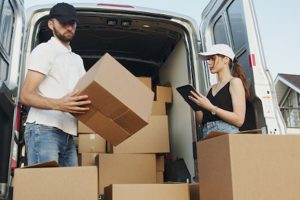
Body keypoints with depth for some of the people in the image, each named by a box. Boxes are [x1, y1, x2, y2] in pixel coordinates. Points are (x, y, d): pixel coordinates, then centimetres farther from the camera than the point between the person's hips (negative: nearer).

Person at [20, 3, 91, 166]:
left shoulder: (78, 59, 23)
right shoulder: (44, 50, -1)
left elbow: (86, 92, 21)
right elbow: (25, 96, -10)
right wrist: (58, 104, -28)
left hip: (68, 134, 7)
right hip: (43, 130, -7)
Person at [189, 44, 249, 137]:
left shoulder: (235, 82, 1)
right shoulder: (211, 89, 17)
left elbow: (239, 120, -10)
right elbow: (201, 121, 13)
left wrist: (210, 107, -14)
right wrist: (196, 104, -2)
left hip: (227, 133, -5)